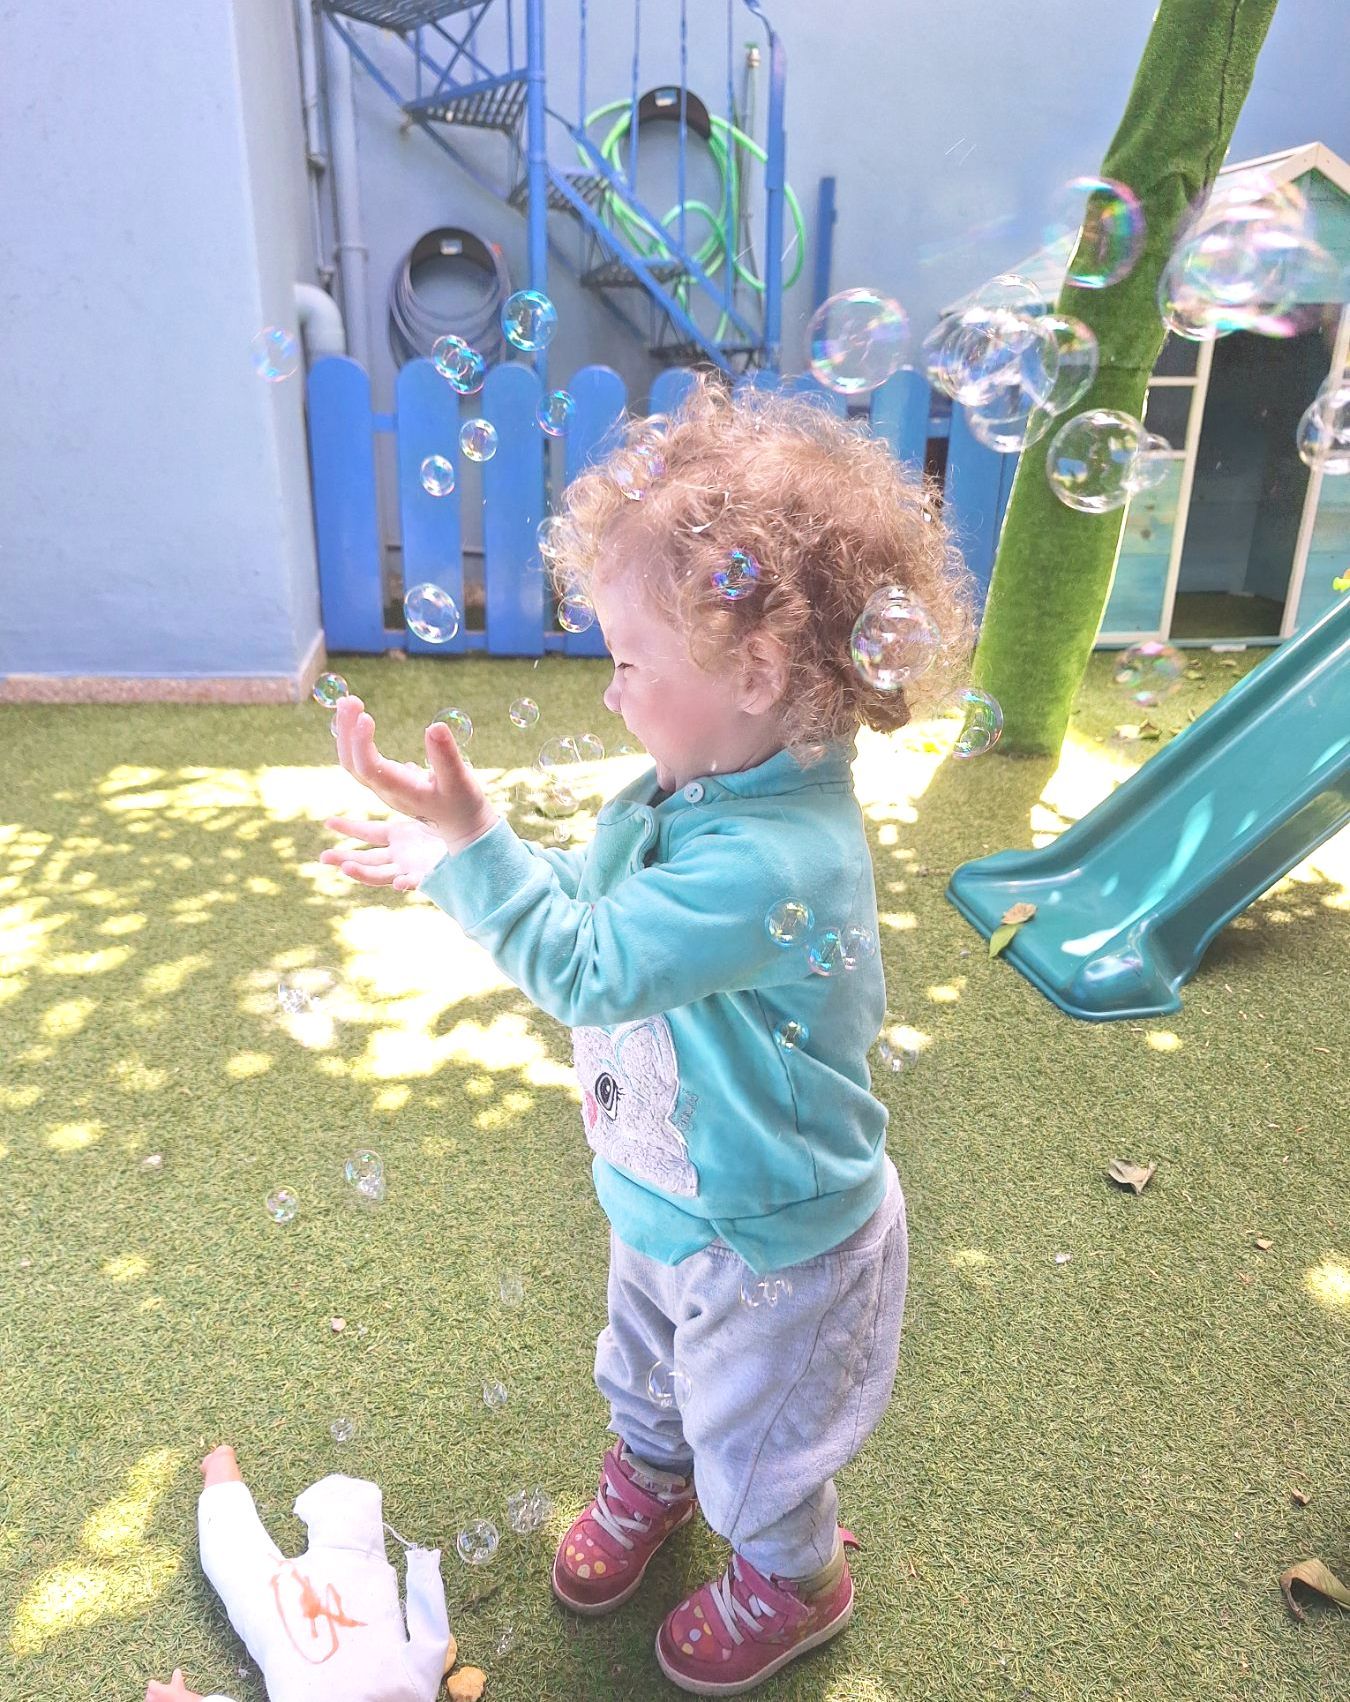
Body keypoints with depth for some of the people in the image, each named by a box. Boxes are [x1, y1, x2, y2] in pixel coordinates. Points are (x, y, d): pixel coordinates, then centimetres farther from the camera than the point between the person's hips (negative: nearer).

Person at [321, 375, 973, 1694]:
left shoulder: (775, 864, -40)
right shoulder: (692, 790, -10)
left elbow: (587, 965, -36)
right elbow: (588, 892, 5)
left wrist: (470, 845, -35)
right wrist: (449, 861, -3)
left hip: (772, 1236, -8)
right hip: (668, 1191, 8)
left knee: (754, 1432, 22)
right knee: (645, 1369, 34)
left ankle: (792, 1581, 54)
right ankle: (651, 1474, 67)